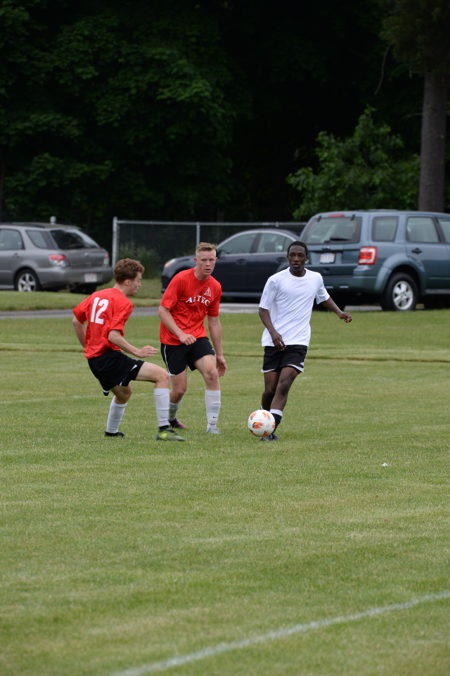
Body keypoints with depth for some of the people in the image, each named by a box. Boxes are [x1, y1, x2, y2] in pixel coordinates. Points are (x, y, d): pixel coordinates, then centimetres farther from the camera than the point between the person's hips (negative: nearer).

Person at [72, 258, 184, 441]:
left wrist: (88, 347, 26)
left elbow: (76, 321, 17)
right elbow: (113, 336, -23)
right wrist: (136, 352, -22)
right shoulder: (123, 303, -12)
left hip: (94, 359, 9)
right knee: (162, 375, -13)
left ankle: (111, 432, 45)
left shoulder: (96, 295, 12)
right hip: (109, 356, -9)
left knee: (124, 392, 35)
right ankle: (164, 429, -19)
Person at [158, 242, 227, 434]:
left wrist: (219, 354, 16)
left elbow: (213, 322, 15)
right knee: (179, 389, -3)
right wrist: (180, 334, -25)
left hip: (198, 337, 4)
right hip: (173, 340, -4)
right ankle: (169, 420, 30)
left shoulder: (215, 287, 5)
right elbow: (163, 310, -14)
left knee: (212, 373, -20)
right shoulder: (181, 279, -13)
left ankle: (212, 424, -15)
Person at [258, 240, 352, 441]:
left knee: (284, 384, -18)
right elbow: (263, 309, -2)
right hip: (274, 341, -1)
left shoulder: (316, 279, 7)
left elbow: (324, 298, 29)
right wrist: (273, 332, -18)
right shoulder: (276, 280, -3)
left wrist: (339, 312, 12)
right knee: (270, 389, -1)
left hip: (298, 342, 1)